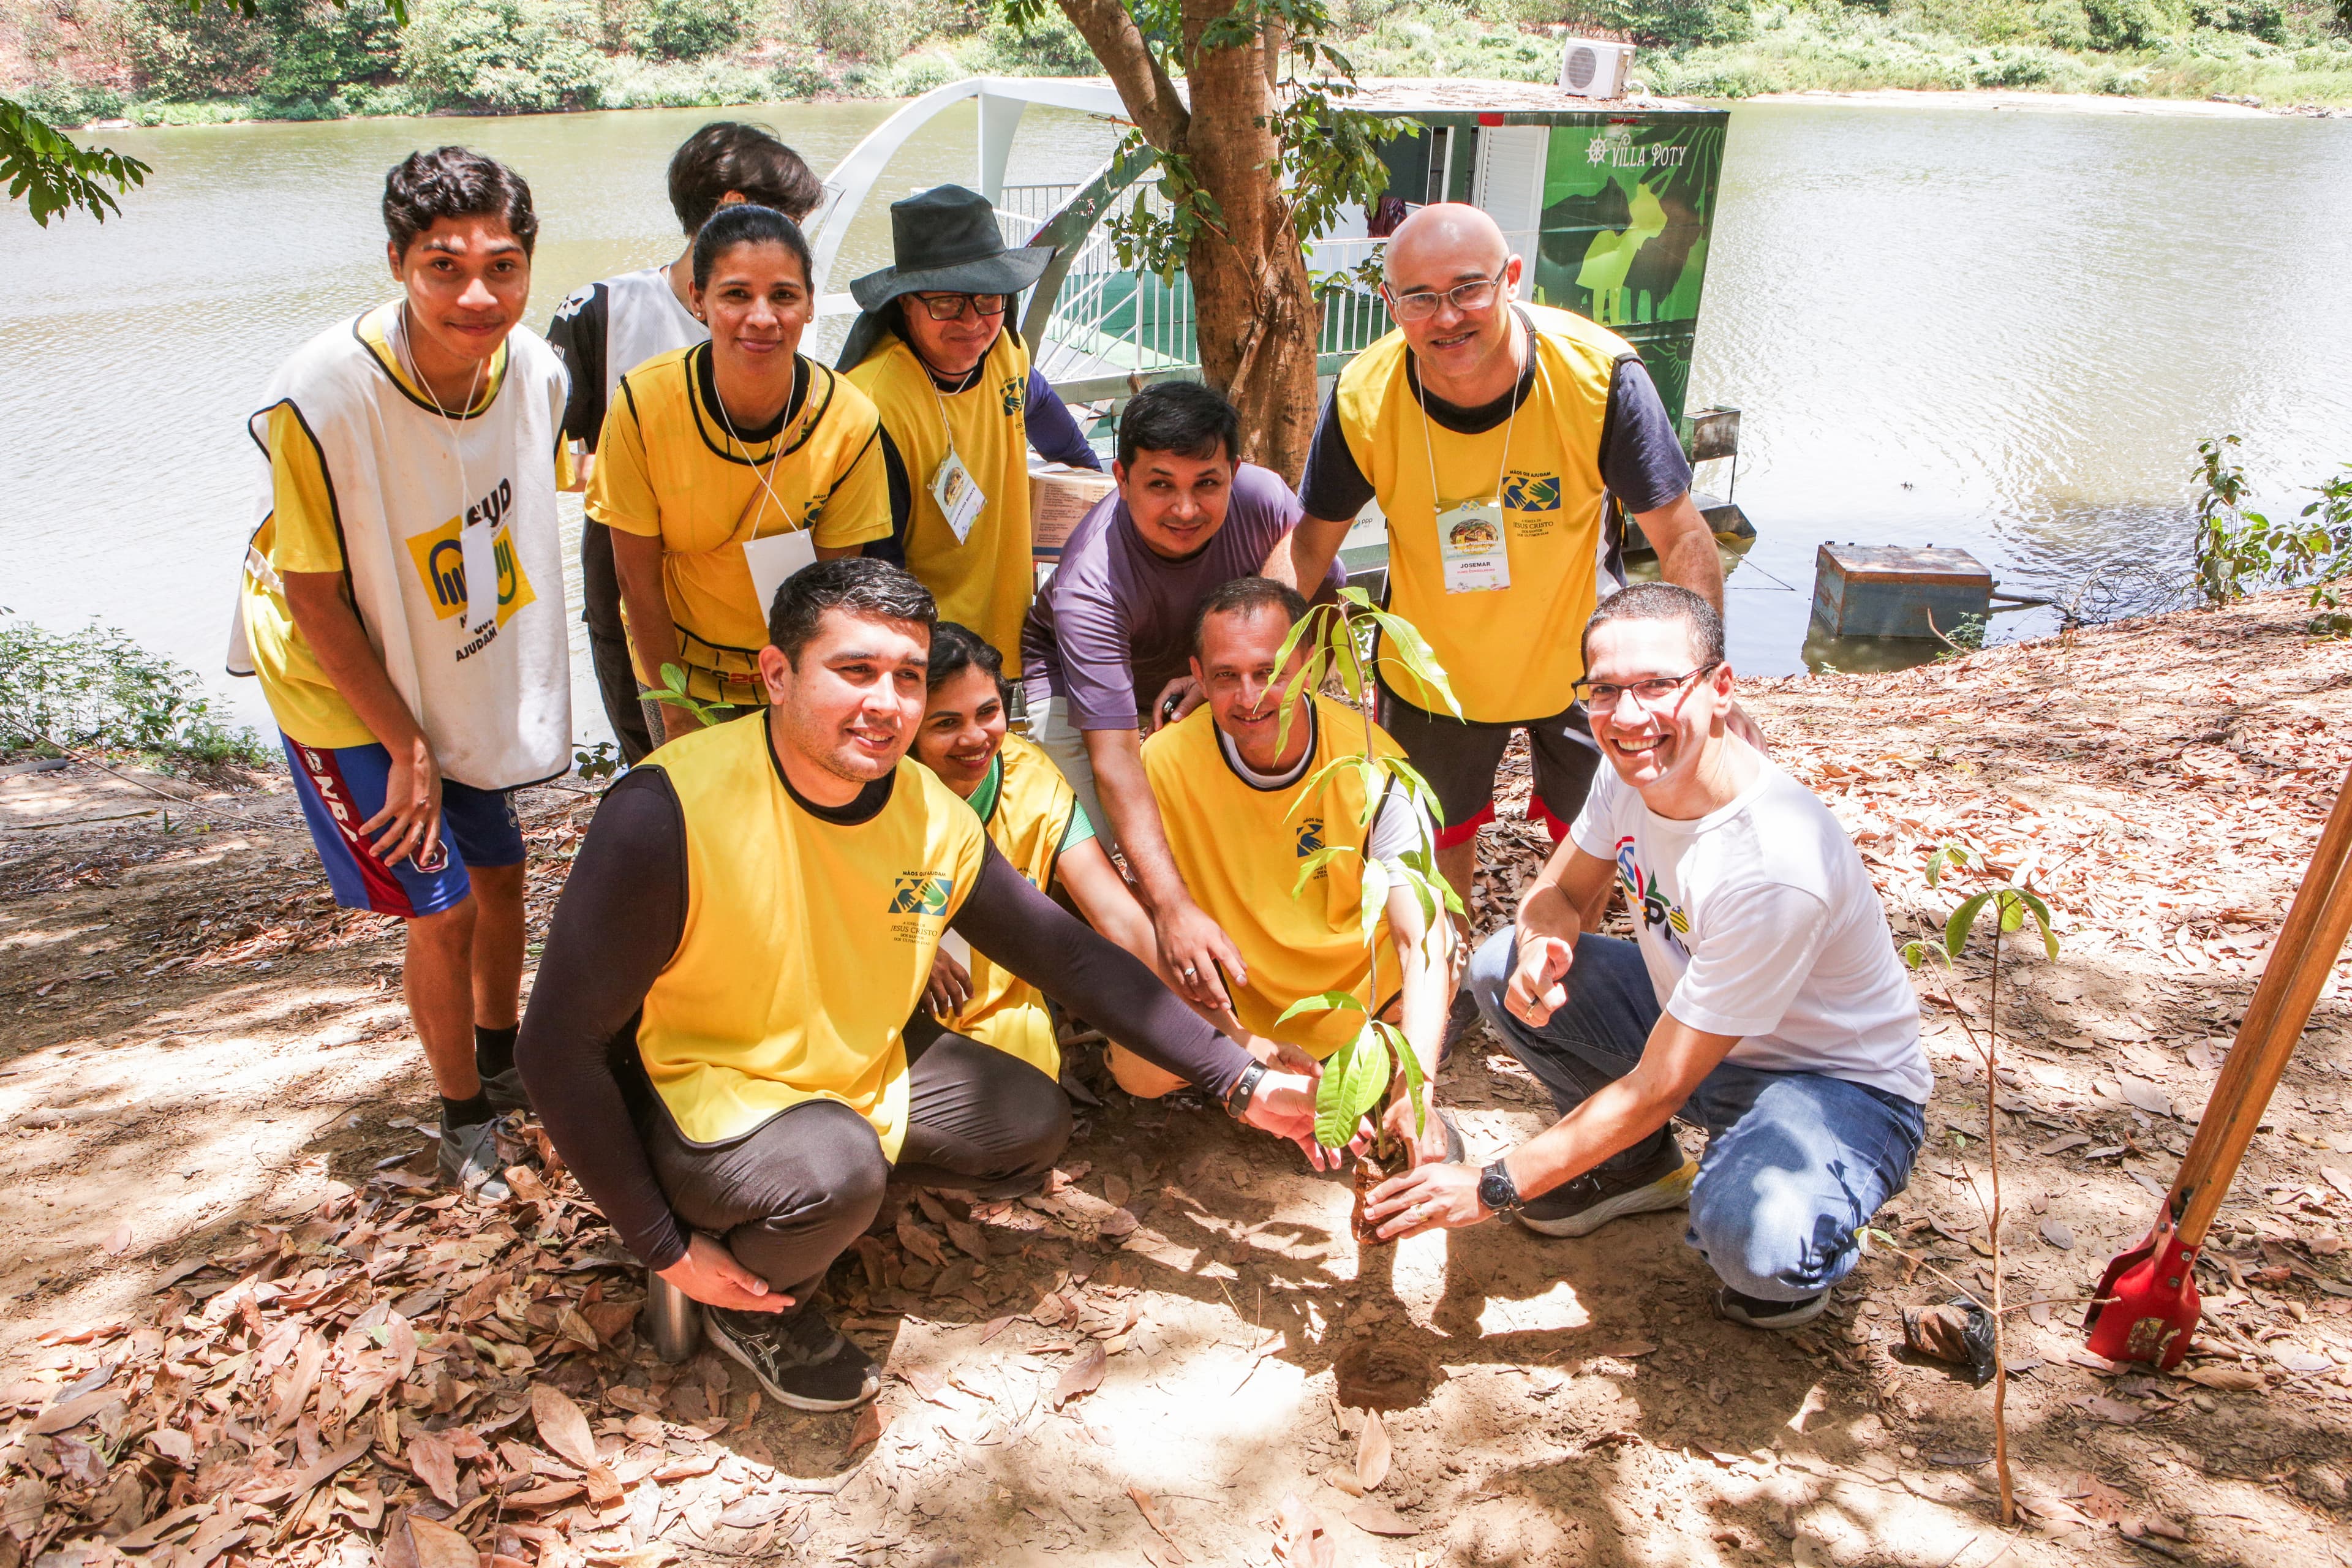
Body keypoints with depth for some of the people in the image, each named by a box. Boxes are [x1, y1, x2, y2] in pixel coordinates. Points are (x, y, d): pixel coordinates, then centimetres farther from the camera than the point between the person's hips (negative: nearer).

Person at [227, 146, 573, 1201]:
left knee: (500, 875, 16)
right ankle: (464, 1119, 21)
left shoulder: (534, 370, -16)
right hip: (343, 687, -5)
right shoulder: (321, 395, -30)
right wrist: (404, 743, -16)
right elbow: (313, 594, -21)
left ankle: (503, 1063, 42)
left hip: (464, 675, 6)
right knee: (440, 909, -4)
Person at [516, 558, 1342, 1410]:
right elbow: (559, 1044, -22)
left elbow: (1077, 958, -2)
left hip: (855, 1076, 6)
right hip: (692, 1104, -6)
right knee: (833, 1167, -33)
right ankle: (751, 1308, 1)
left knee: (1031, 1124, 1)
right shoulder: (670, 810, -29)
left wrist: (1244, 1083, -7)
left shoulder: (935, 819, -11)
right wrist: (667, 1249, -19)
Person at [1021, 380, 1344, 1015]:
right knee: (1106, 852, -27)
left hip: (1202, 677, 4)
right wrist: (1175, 909, -55)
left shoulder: (1263, 498, -27)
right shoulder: (1091, 583, -38)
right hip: (1074, 682, -3)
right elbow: (1113, 757, -45)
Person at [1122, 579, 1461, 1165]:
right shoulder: (1165, 763, -22)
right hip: (1233, 987, 1)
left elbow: (1422, 941, -28)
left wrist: (1417, 1091, -42)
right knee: (1140, 1068, -25)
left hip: (1354, 979, 0)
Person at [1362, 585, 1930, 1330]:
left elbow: (1655, 1090, -30)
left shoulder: (1778, 864, -36)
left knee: (1752, 1242, -37)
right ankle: (1636, 1165, 13)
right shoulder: (1634, 769, -14)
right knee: (1502, 968, -8)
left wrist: (1492, 1188, -23)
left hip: (1839, 1084, -7)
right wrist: (1542, 949, -24)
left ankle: (1797, 1248, 3)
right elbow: (1561, 893, 3)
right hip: (1688, 1027, 7)